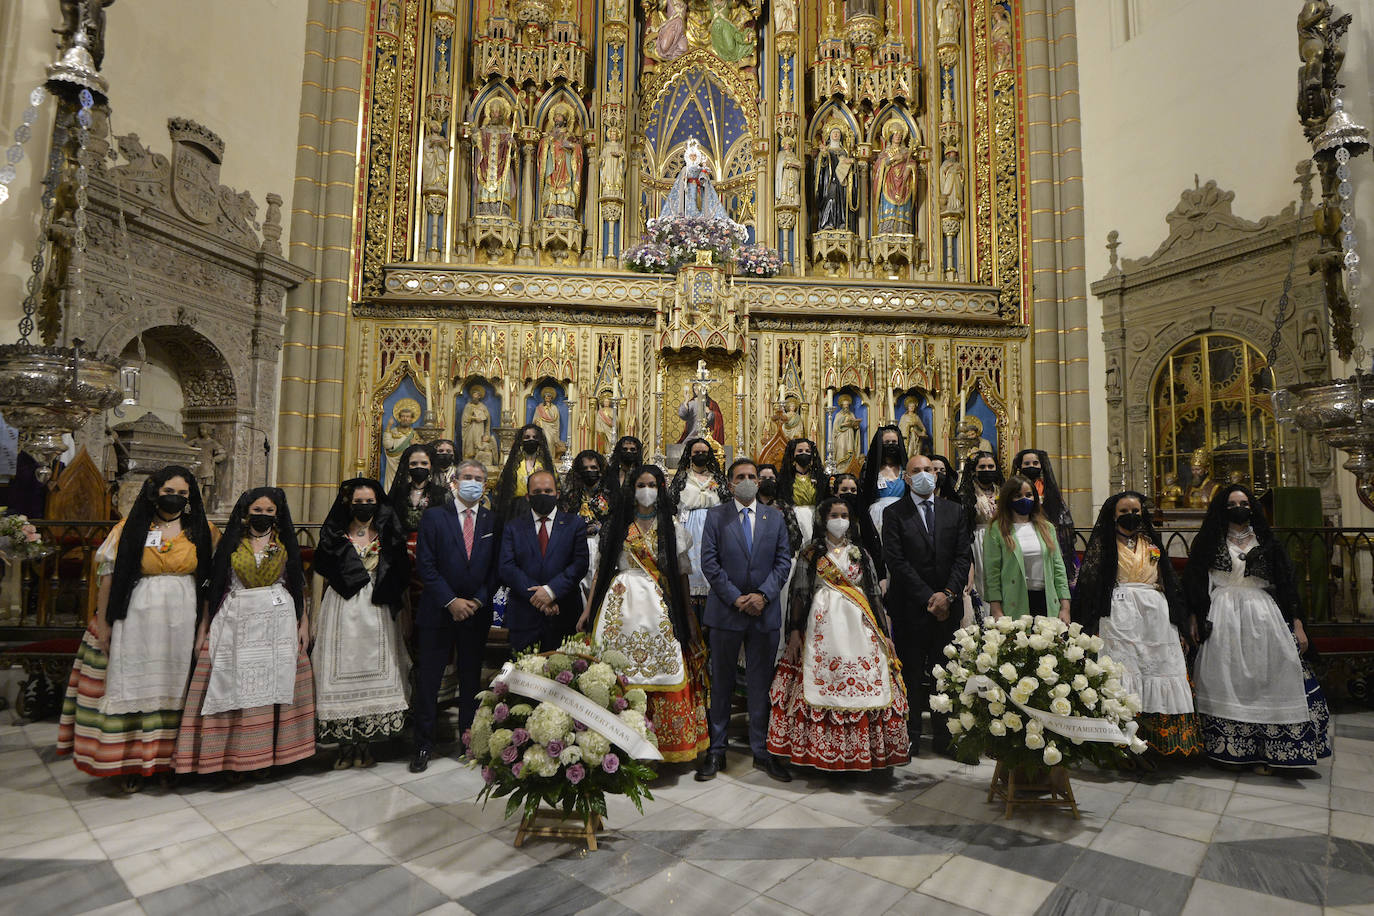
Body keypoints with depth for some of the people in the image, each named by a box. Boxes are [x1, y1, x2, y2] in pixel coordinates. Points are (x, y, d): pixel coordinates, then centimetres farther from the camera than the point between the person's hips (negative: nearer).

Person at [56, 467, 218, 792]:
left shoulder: (202, 531, 5)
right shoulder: (131, 527, 2)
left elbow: (213, 578, 5)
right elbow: (109, 577, 0)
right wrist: (103, 623, -4)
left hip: (182, 619, 1)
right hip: (137, 617, -1)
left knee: (174, 683, 7)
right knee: (134, 682, 3)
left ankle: (168, 756, 20)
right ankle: (130, 761, 15)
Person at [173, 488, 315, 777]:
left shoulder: (286, 544, 7)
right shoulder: (231, 544, 5)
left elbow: (298, 585, 7)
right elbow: (214, 586, 4)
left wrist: (304, 623, 1)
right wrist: (203, 628, -1)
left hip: (278, 620, 0)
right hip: (237, 622, 0)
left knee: (273, 684, 1)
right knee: (235, 687, 1)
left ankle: (272, 752, 11)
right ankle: (235, 755, 11)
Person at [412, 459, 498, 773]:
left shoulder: (494, 521, 3)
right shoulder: (434, 517, -2)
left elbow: (496, 569, 2)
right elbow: (425, 565, -7)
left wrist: (478, 601, -9)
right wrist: (451, 601, -14)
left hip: (477, 614, 2)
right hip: (438, 612, -1)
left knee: (471, 679, 12)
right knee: (428, 679, 6)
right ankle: (423, 744, 20)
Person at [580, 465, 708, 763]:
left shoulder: (671, 526, 7)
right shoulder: (618, 524, 9)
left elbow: (681, 573, 5)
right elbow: (602, 567, 9)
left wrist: (688, 615, 0)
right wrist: (589, 609, 4)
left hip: (660, 606, 0)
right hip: (621, 604, 1)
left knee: (663, 670, -3)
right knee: (619, 673, -1)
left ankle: (665, 742, 11)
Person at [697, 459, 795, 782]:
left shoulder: (775, 517, 8)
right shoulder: (716, 516, 2)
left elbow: (784, 561, 4)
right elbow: (709, 562, -4)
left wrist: (764, 594, -10)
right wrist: (735, 598, -12)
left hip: (765, 611, 2)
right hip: (726, 610, -1)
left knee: (760, 683, 10)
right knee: (721, 683, 8)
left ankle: (762, 750, 22)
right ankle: (716, 750, 20)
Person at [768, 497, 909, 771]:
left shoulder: (860, 553, 14)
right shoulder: (810, 553, 8)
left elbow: (874, 594, 11)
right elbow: (799, 595, 3)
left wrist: (884, 633, 5)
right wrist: (794, 631, -6)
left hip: (858, 627, 2)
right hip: (822, 627, -2)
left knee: (865, 687, -3)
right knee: (821, 685, -6)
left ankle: (861, 751, 9)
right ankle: (821, 751, 7)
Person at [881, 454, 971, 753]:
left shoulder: (953, 511, 10)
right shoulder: (894, 513, -1)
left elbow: (963, 557, 5)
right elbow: (897, 561, -8)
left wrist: (948, 594, -8)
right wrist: (928, 598, -12)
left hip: (947, 606, 3)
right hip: (910, 607, -3)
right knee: (911, 674, 4)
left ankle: (943, 737, 17)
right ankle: (910, 737, 14)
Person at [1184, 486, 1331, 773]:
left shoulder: (1267, 543, 10)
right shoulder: (1210, 541, 6)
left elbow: (1287, 583, 8)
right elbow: (1194, 583, 4)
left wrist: (1298, 625, 2)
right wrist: (1194, 621, -3)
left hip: (1262, 617, 1)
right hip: (1222, 617, -1)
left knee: (1263, 680, -2)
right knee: (1225, 682, -2)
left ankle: (1263, 751, 7)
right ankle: (1228, 750, 5)